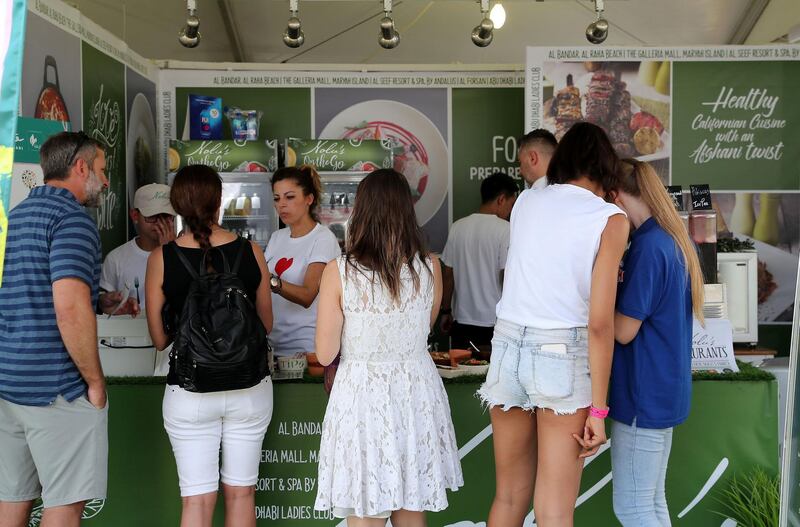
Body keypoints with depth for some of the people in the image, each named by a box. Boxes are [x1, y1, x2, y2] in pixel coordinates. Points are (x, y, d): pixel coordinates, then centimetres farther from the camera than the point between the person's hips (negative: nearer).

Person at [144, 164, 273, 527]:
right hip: (249, 388, 1)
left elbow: (159, 339, -2)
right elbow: (266, 324, 5)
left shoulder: (161, 258, -8)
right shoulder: (251, 251, -5)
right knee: (240, 492, 15)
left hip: (189, 391, -1)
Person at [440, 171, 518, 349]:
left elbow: (448, 275, 9)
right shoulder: (505, 230, -10)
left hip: (462, 323, 5)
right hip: (494, 324, -5)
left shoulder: (458, 227, 5)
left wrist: (446, 311, 18)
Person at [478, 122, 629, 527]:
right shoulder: (610, 219, -5)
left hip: (508, 347, 4)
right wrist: (598, 409, -8)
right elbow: (599, 323, -11)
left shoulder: (525, 202, 7)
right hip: (564, 357, -4)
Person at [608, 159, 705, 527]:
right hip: (666, 390, 9)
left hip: (645, 394, -9)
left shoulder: (648, 246, -19)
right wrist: (620, 281, 10)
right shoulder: (678, 241, 9)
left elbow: (624, 331, -17)